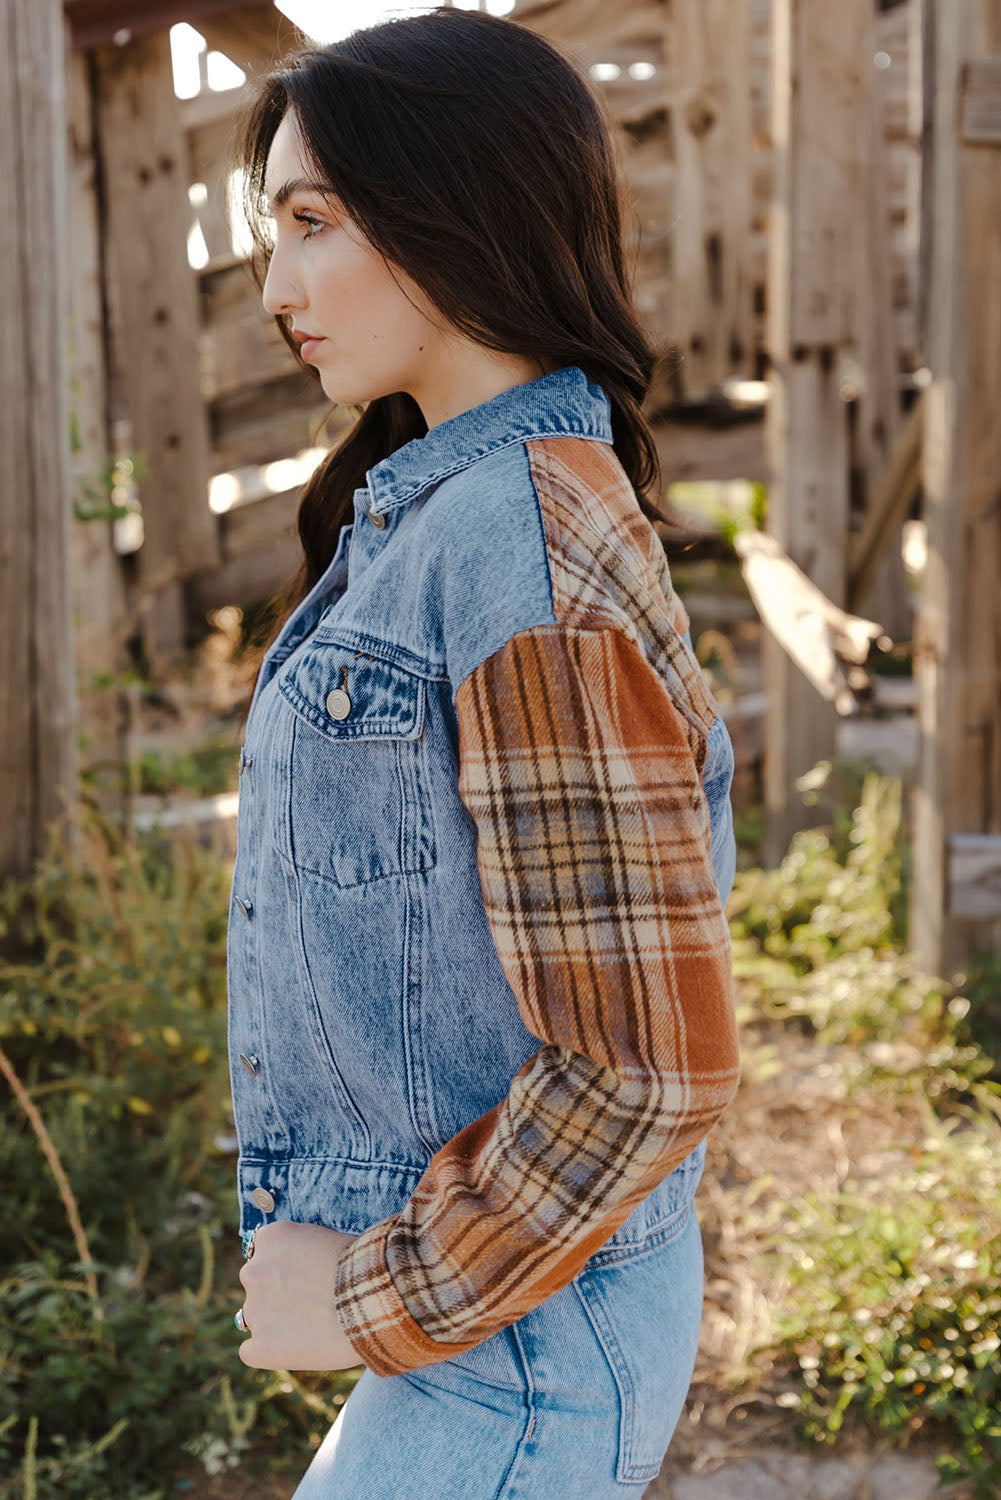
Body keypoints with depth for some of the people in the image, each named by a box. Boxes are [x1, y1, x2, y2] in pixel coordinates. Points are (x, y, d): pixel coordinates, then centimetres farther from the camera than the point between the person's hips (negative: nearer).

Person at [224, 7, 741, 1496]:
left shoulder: (534, 561, -24)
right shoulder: (423, 511, 5)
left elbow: (648, 1068, -25)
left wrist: (382, 1306, -14)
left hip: (521, 1333, -8)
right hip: (476, 1289, 8)